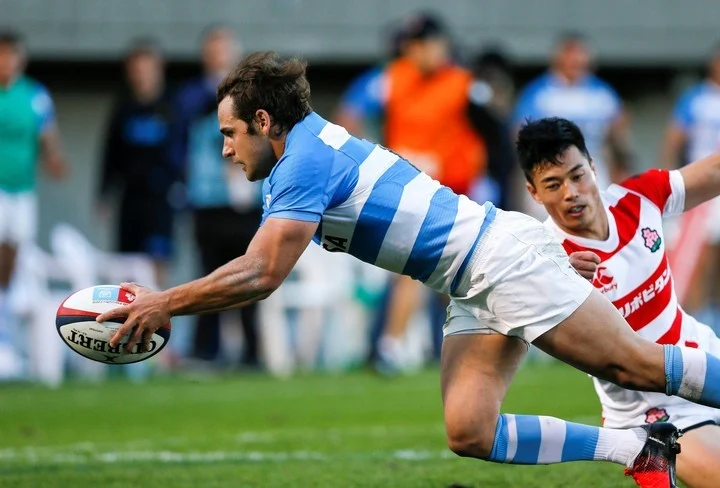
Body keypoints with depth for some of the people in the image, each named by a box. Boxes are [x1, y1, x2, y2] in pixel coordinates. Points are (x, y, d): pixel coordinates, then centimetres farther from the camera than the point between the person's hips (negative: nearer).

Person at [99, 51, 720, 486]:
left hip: (505, 257, -10)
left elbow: (260, 277, -20)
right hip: (477, 294, 10)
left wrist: (165, 304, -15)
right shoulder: (289, 173, 16)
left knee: (638, 365, -11)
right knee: (469, 434, -2)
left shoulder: (306, 160, -16)